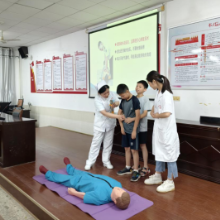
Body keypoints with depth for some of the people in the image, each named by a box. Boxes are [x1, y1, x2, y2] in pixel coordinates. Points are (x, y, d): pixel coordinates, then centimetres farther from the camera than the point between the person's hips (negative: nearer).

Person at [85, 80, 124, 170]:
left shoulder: (112, 94, -12)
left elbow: (118, 102, 2)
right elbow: (105, 113, -31)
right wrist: (118, 116, -40)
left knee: (108, 143, 12)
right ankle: (90, 162, 15)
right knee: (96, 143, 3)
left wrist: (114, 104, -23)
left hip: (110, 123, 4)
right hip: (100, 124, -4)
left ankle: (106, 161, 26)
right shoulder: (97, 100, -25)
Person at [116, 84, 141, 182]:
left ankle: (136, 171, 7)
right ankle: (128, 168, 28)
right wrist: (122, 127, 5)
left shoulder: (135, 100, -14)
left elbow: (137, 116, -17)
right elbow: (119, 113, 13)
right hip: (125, 129, 7)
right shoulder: (123, 101, 6)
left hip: (132, 130, -7)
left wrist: (134, 130, -17)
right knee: (126, 149, 15)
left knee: (134, 150, -1)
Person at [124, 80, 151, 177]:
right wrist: (127, 118, -14)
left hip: (141, 127, -4)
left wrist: (132, 119, -23)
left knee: (142, 146, 4)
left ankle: (145, 167, 15)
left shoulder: (145, 99, -9)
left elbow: (144, 114, -16)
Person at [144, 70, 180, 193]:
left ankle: (170, 182, 17)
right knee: (158, 151, 19)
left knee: (169, 153, 3)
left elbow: (167, 113, -31)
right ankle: (158, 176, 36)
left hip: (167, 130, -10)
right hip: (159, 128, 10)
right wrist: (153, 112, 4)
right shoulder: (159, 93, 7)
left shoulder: (166, 94, -21)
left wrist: (156, 116, -14)